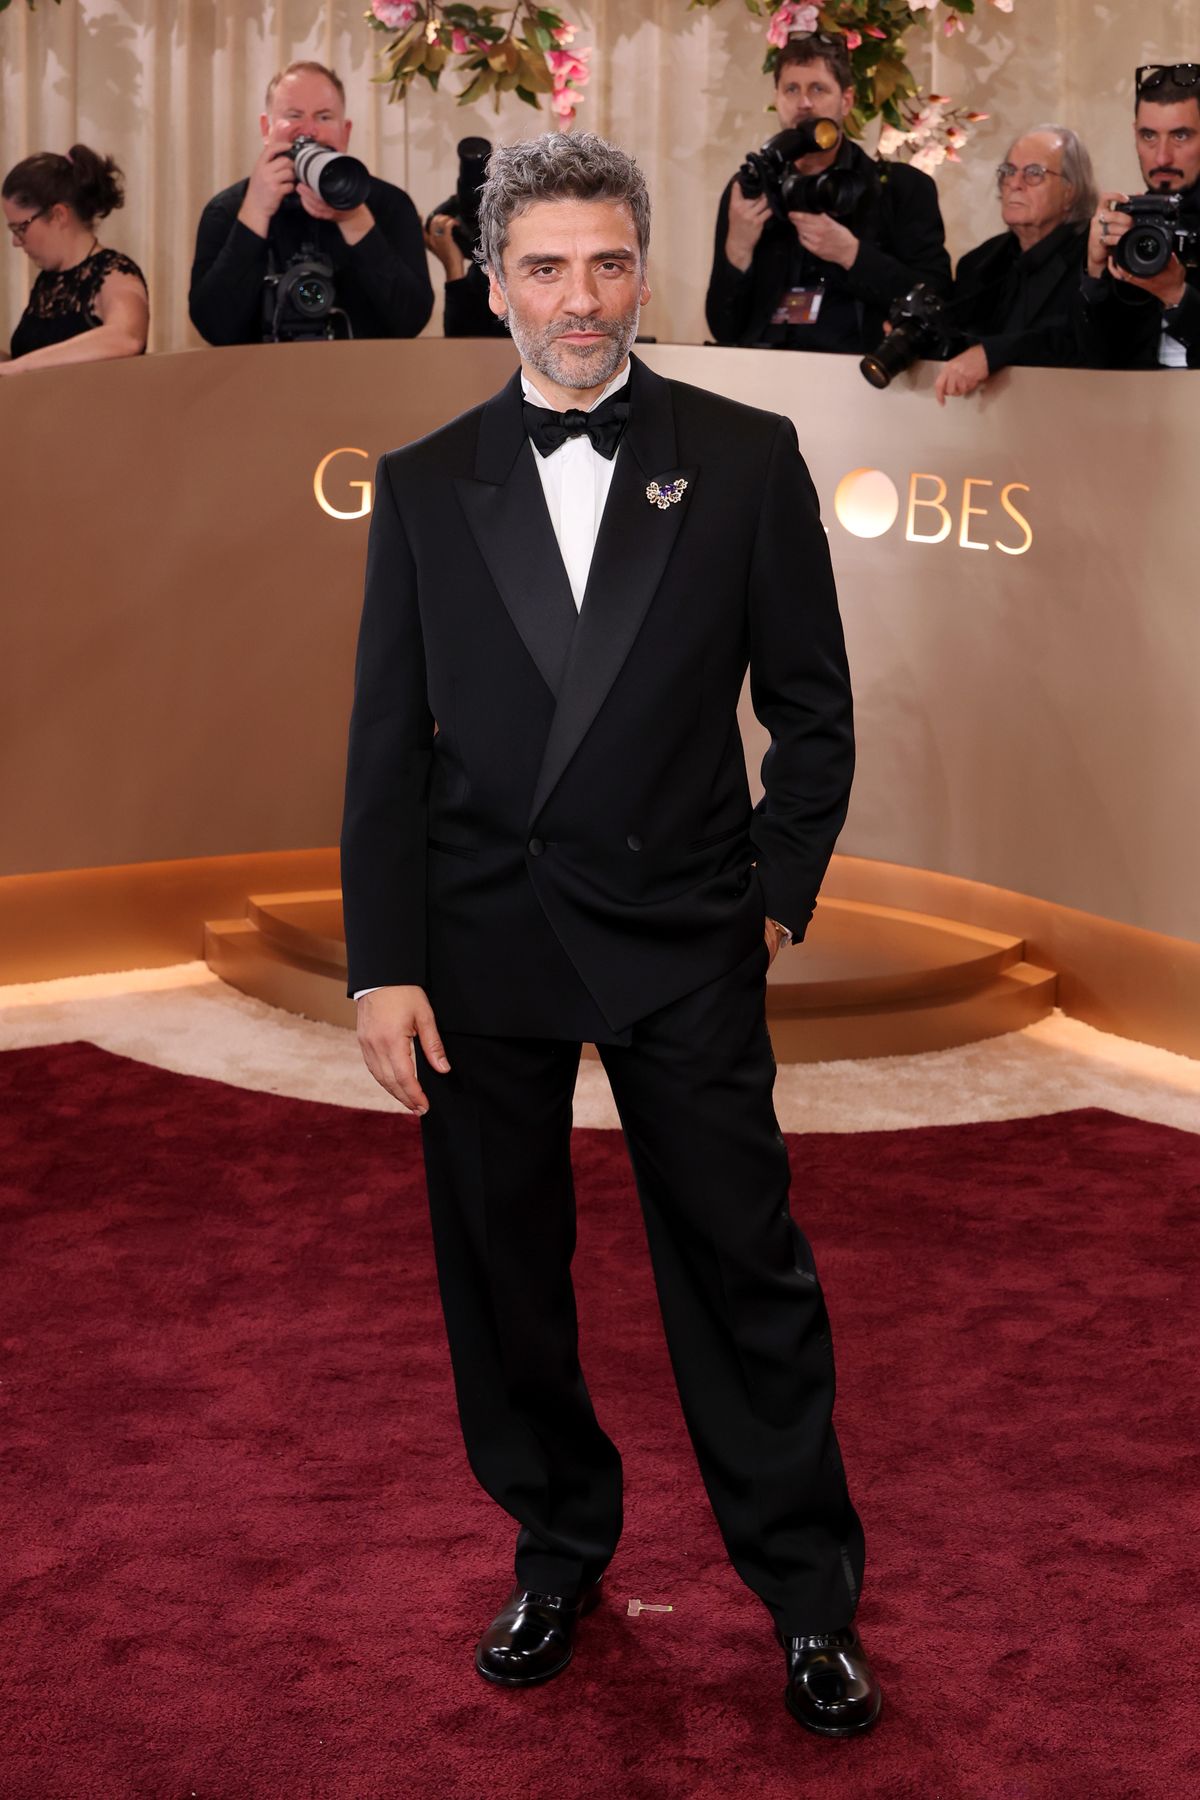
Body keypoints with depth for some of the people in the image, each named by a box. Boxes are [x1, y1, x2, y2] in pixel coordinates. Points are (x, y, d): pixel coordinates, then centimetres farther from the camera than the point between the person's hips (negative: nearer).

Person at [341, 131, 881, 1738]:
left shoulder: (745, 459, 1)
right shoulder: (424, 486, 5)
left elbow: (813, 710, 4)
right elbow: (387, 744, 3)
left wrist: (774, 901, -2)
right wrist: (382, 964, -2)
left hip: (682, 943, -2)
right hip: (479, 945, 2)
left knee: (744, 1270, 3)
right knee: (502, 1274, 11)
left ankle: (810, 1592, 18)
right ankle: (559, 1551, 31)